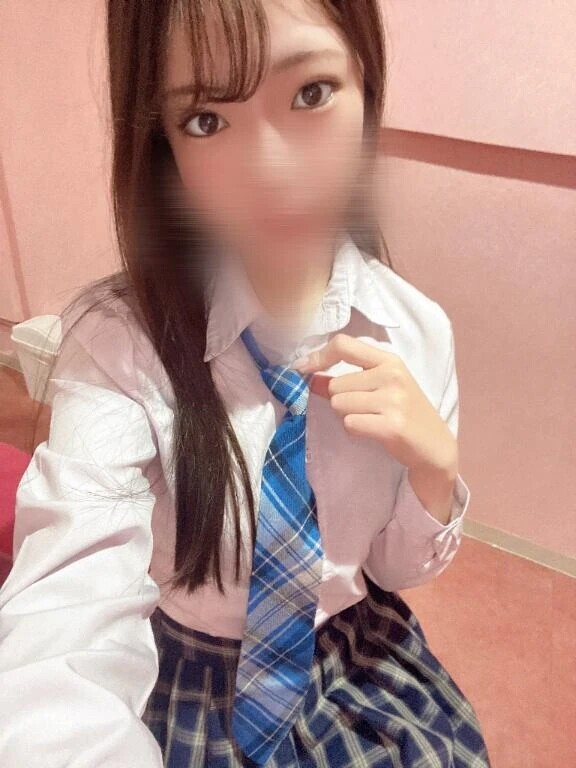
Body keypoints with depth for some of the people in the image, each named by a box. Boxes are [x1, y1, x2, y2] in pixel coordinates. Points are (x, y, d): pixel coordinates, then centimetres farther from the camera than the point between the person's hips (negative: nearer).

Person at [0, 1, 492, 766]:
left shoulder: (416, 328, -15)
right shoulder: (118, 338, -24)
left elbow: (398, 568, -5)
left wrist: (435, 462, -24)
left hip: (356, 657, 3)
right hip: (189, 682, -2)